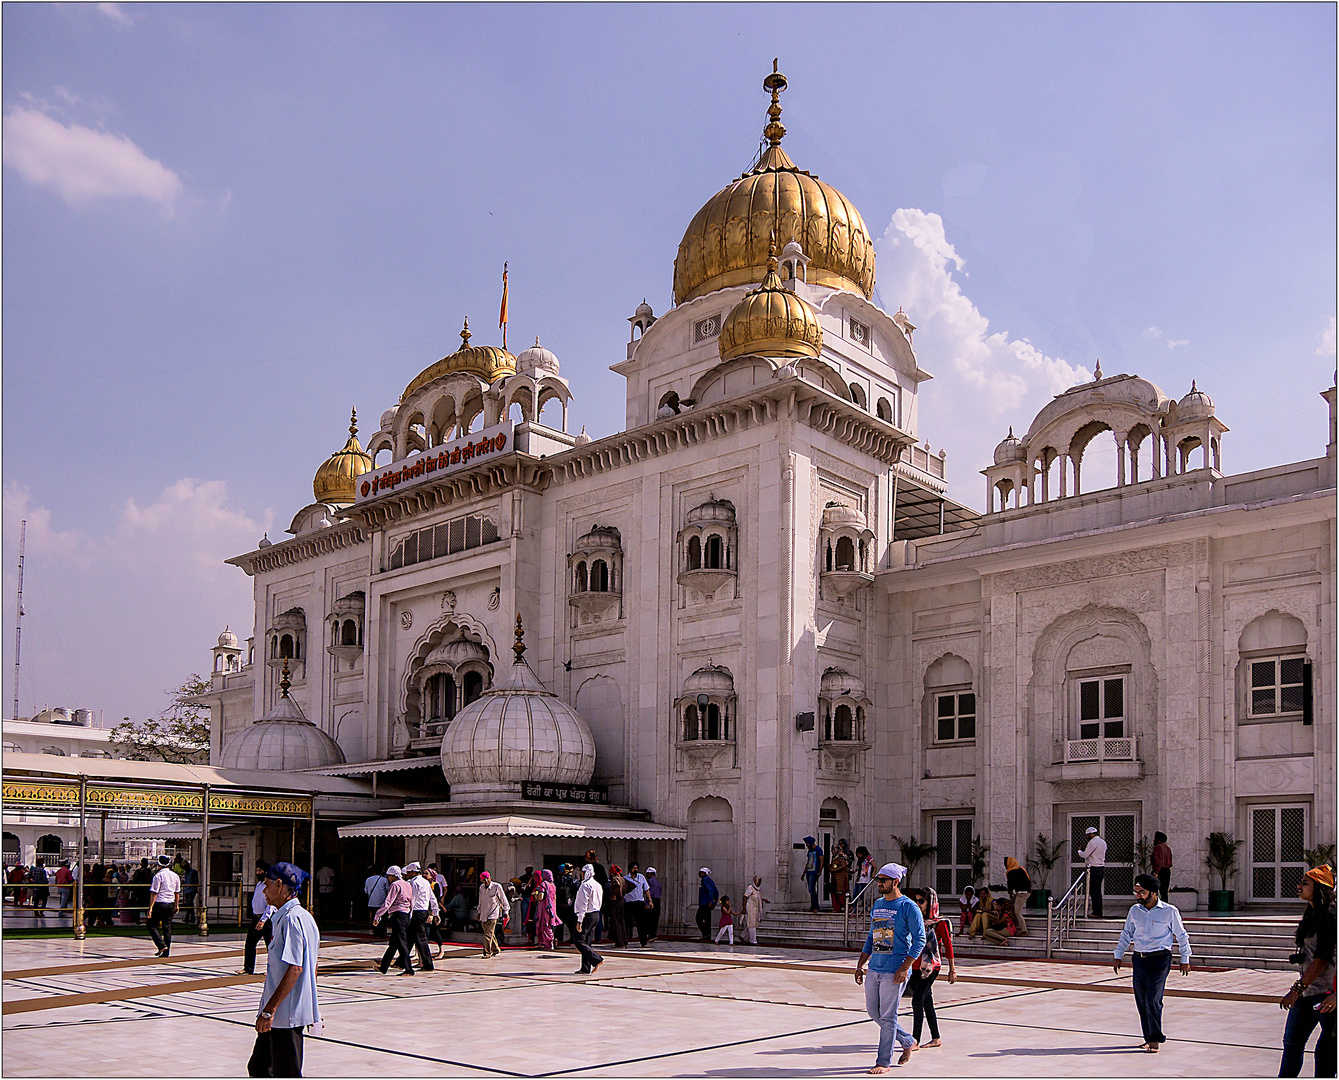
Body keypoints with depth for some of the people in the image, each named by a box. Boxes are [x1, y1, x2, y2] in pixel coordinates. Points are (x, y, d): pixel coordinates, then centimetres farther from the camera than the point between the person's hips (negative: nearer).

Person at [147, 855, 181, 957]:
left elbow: (154, 893, -13)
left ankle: (162, 946, -10)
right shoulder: (175, 876, 9)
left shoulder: (158, 876, -10)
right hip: (170, 904, 6)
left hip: (159, 904, -6)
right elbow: (177, 892, 15)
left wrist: (150, 907, -11)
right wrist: (176, 906, 23)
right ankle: (167, 952, 9)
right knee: (167, 927, 9)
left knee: (152, 926, 5)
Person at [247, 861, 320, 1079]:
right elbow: (312, 967, 19)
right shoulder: (304, 916, 13)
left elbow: (294, 968, -24)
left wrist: (270, 1010, -23)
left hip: (286, 1014, -10)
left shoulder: (292, 918, -18)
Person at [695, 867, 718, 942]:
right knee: (707, 920, 9)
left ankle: (706, 933, -15)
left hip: (704, 904, -10)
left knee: (699, 919, -7)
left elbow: (710, 890, -22)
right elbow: (716, 893, 24)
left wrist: (710, 901, -26)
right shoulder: (710, 880, 20)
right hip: (707, 905, 10)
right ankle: (708, 938, 8)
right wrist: (715, 902, 25)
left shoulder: (705, 880, -10)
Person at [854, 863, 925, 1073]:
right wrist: (860, 965, 16)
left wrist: (904, 967, -18)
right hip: (874, 968, 8)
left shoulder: (908, 907, -8)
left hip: (895, 971, -8)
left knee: (887, 1016, -4)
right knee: (873, 1011, 11)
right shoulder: (877, 905, 14)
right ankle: (906, 1041, 30)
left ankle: (884, 1062, 7)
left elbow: (920, 939, -10)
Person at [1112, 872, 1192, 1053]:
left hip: (1160, 959, -5)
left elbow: (1181, 936, 6)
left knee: (1152, 1000, -12)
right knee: (1141, 1000, 5)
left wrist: (1185, 960, 8)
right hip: (1139, 959, 5)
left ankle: (1155, 1039, -1)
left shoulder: (1169, 911, -4)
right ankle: (1149, 1038, 17)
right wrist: (1118, 956, 15)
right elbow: (1126, 934, 17)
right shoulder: (1135, 910, 7)